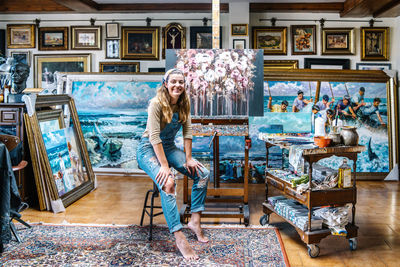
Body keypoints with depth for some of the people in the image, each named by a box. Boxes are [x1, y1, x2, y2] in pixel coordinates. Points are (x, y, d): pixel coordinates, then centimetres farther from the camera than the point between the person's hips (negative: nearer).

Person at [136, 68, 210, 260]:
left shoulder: (184, 103, 0)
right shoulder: (157, 103, -20)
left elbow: (187, 131, 0)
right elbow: (154, 136, -25)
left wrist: (188, 158, -6)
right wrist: (164, 166, -29)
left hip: (169, 147, 7)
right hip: (149, 149, -7)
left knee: (203, 174, -7)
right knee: (167, 183, -32)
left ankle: (195, 221, 3)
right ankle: (179, 238, -29)